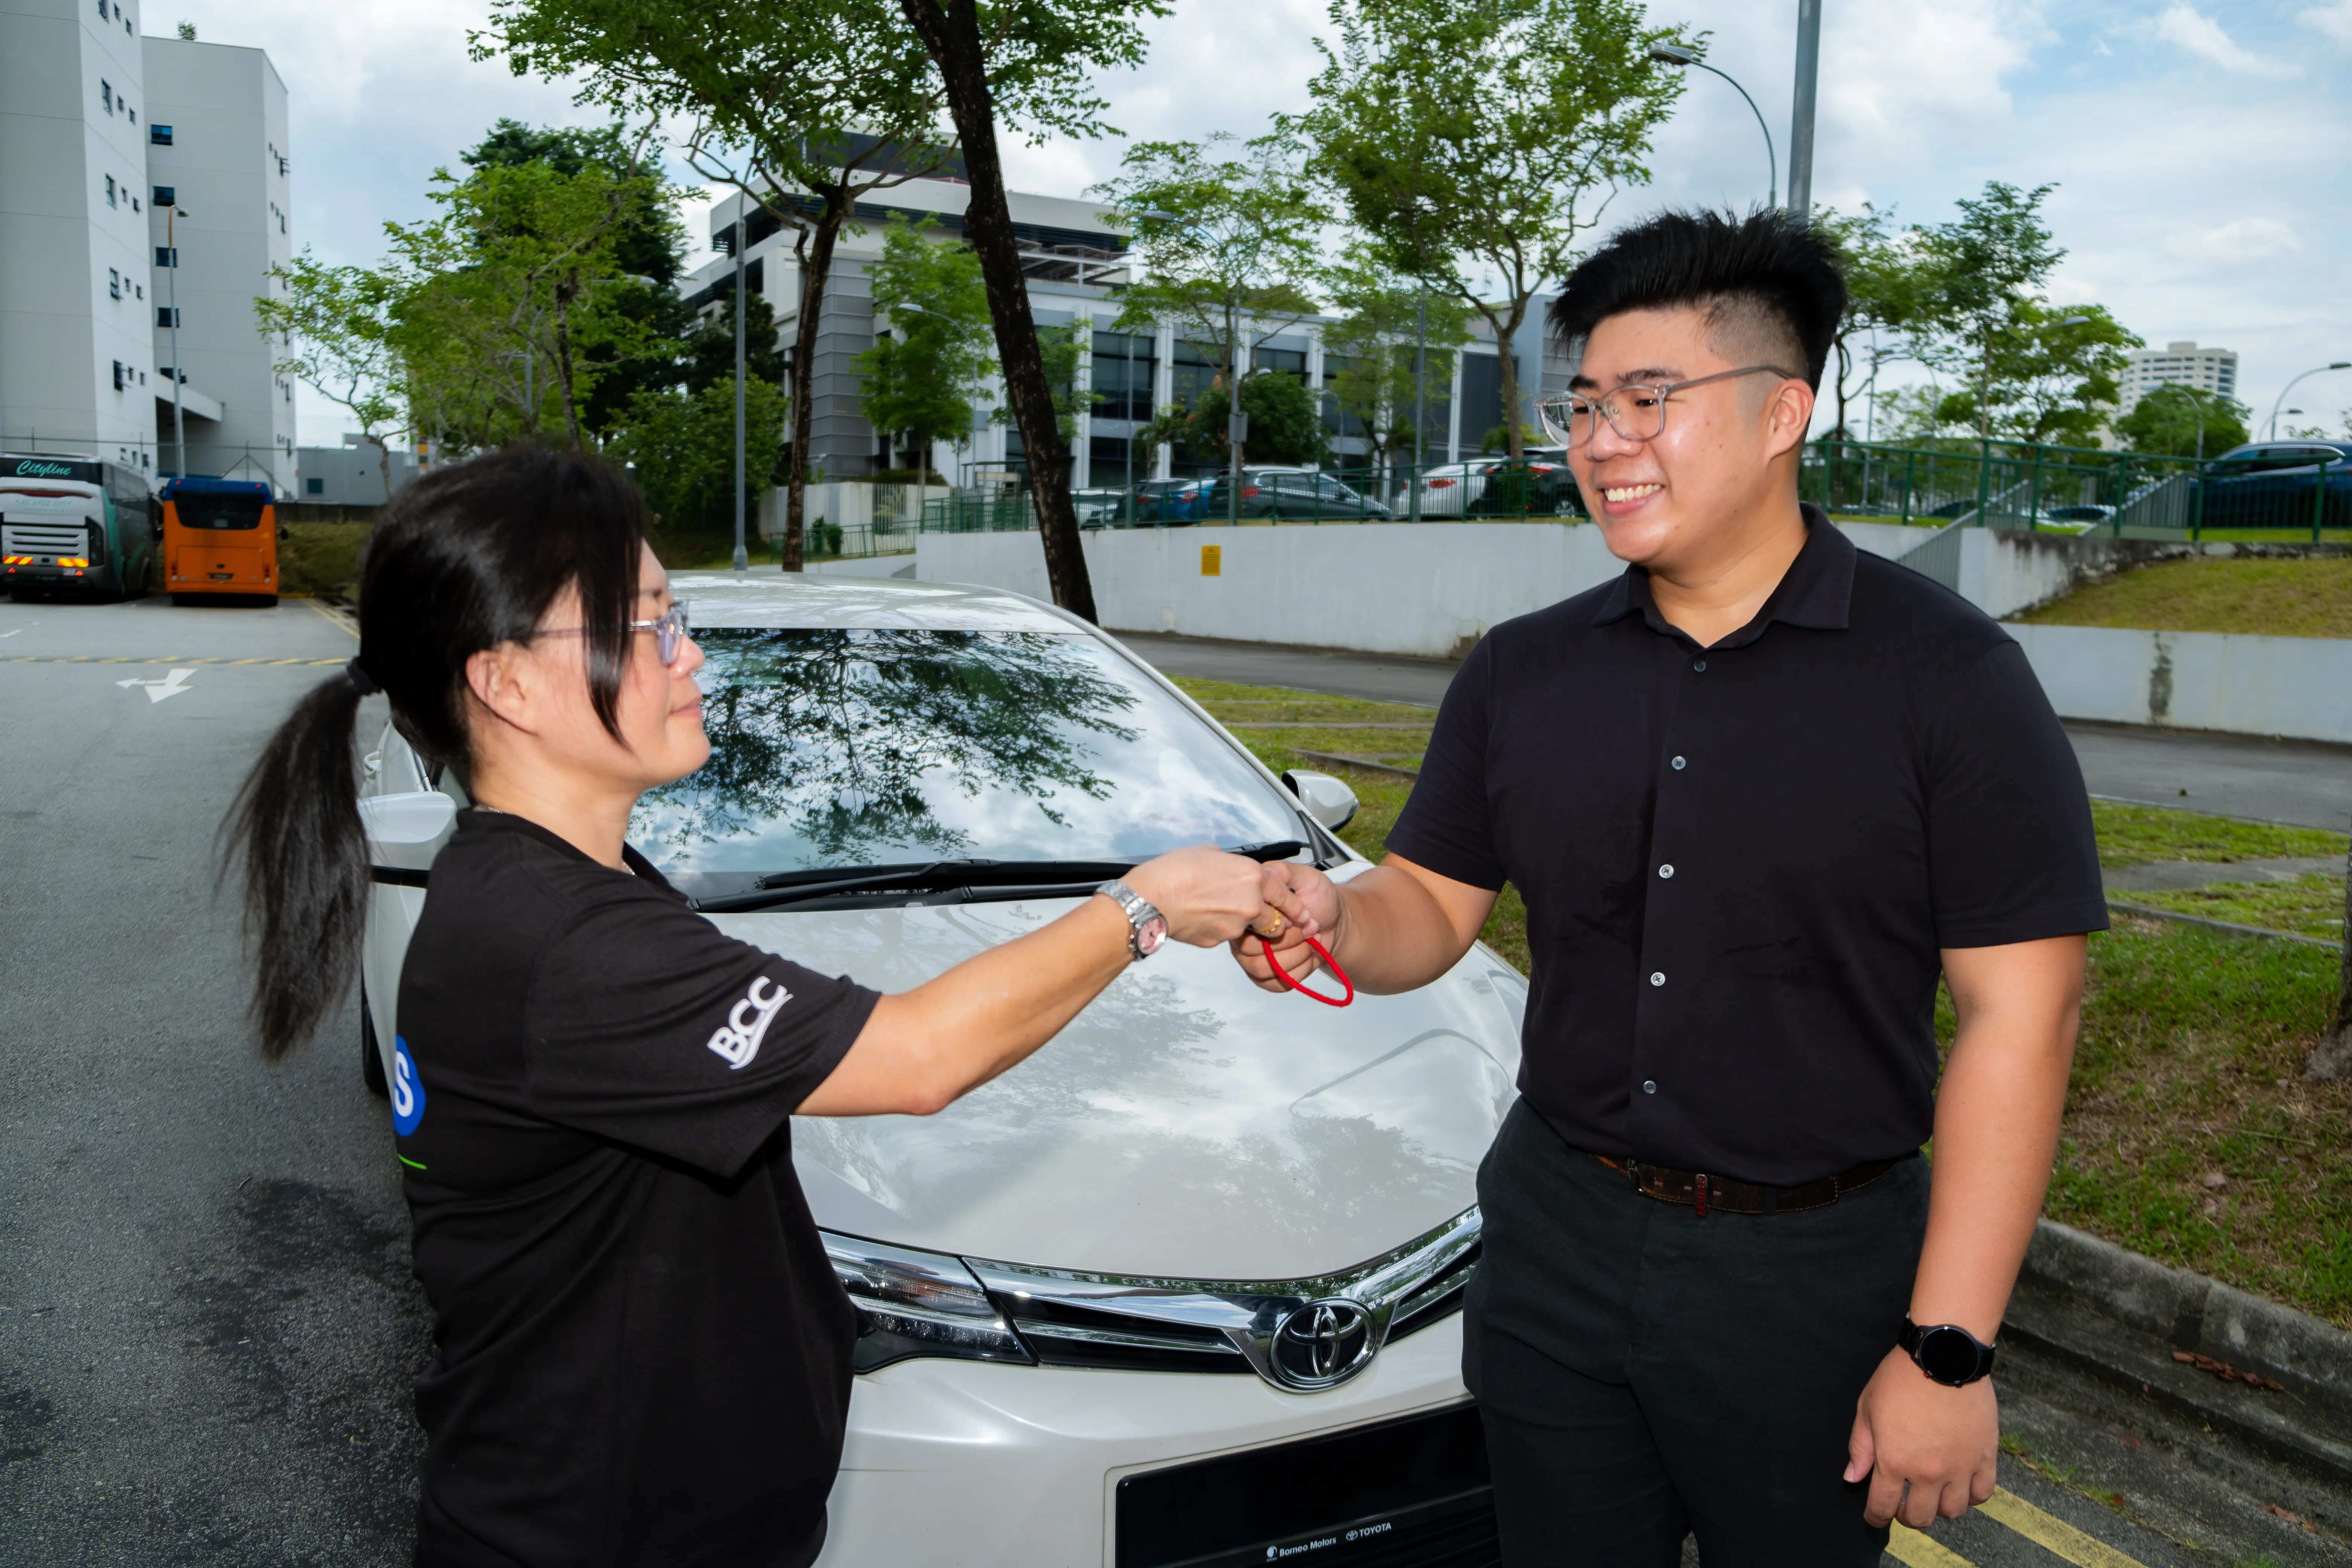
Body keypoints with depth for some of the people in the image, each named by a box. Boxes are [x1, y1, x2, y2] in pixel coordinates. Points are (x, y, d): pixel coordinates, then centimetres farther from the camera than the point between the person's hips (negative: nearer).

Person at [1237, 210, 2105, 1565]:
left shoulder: (1946, 675, -10)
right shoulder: (1523, 674, 3)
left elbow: (2018, 1015, -12)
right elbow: (1435, 908, 7)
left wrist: (1951, 1349, -14)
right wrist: (1335, 922, -18)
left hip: (1810, 1270, -3)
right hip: (1556, 1236, 4)